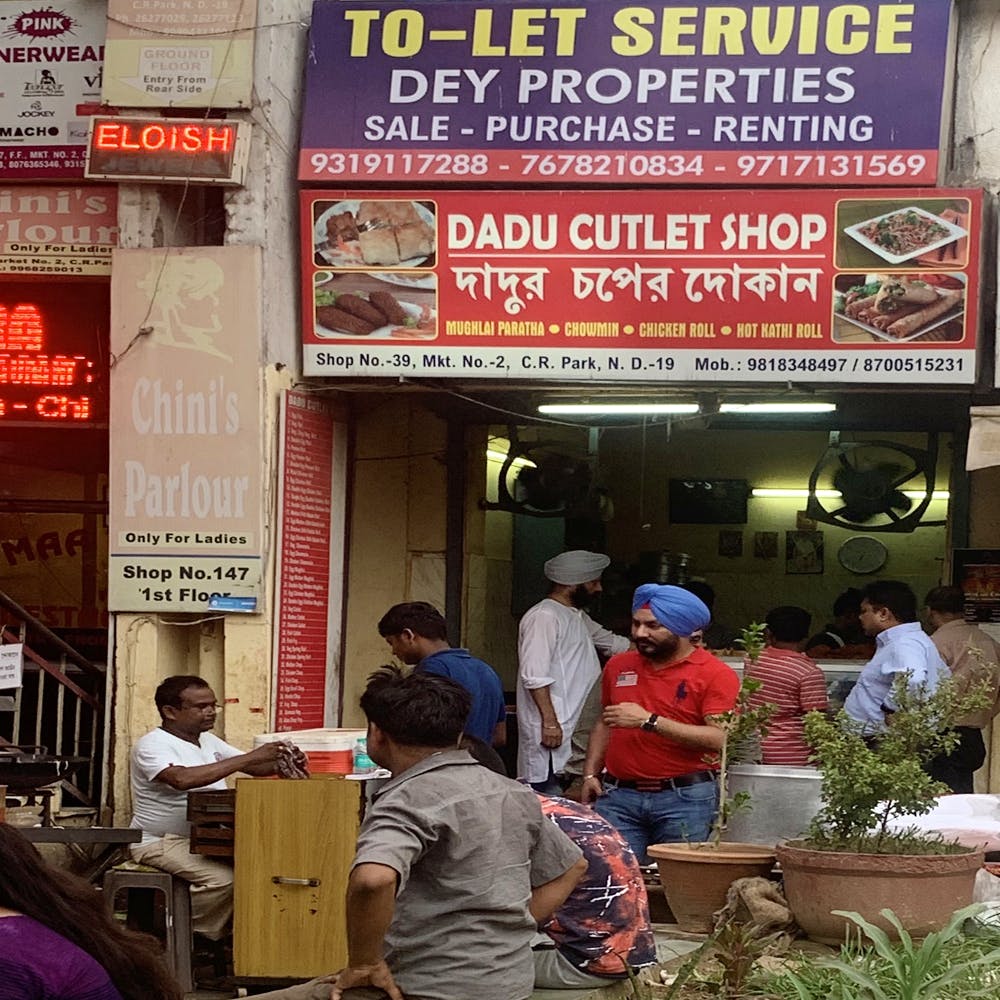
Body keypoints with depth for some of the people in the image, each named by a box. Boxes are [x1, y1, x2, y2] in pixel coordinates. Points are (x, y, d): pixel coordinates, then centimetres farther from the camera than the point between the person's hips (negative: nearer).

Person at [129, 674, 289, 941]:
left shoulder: (208, 741, 16)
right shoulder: (152, 745, -11)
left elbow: (256, 767, 15)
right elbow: (182, 779, -31)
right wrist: (249, 758, -31)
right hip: (162, 843, -8)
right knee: (225, 879, -30)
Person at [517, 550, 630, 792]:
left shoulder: (578, 617, 19)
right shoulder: (543, 617, -13)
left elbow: (611, 642, 31)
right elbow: (534, 677, -19)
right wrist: (549, 721, -22)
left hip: (575, 725, 10)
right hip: (552, 727, -10)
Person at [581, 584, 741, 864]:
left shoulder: (716, 674, -4)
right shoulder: (618, 666, 15)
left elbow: (719, 738, -15)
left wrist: (649, 721, -17)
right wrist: (591, 774, 13)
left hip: (685, 799, -4)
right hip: (619, 796, 4)